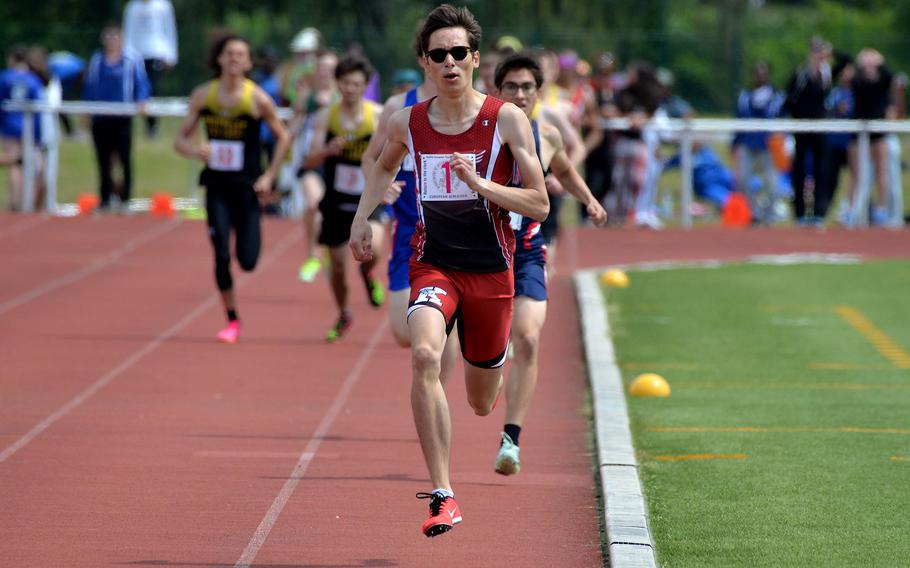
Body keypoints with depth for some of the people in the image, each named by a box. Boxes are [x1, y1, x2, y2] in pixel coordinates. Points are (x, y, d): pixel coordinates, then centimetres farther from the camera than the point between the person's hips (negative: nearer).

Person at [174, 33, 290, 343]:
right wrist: (194, 150, -18)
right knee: (221, 256, -7)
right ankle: (232, 321, 9)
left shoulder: (257, 99, -8)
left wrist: (269, 176, -4)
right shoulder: (203, 95, -1)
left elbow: (283, 137, 4)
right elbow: (180, 140, 5)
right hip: (217, 186, 1)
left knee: (247, 261, -4)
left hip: (247, 188, -1)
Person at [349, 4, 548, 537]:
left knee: (481, 404, 14)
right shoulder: (407, 123, -1)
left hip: (491, 272, 0)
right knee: (425, 354, -31)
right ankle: (443, 496, -29)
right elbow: (385, 166, 24)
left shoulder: (507, 119, -9)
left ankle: (498, 370, 57)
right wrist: (362, 217, 11)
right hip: (433, 266, 0)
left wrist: (480, 183, -22)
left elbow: (539, 205, -8)